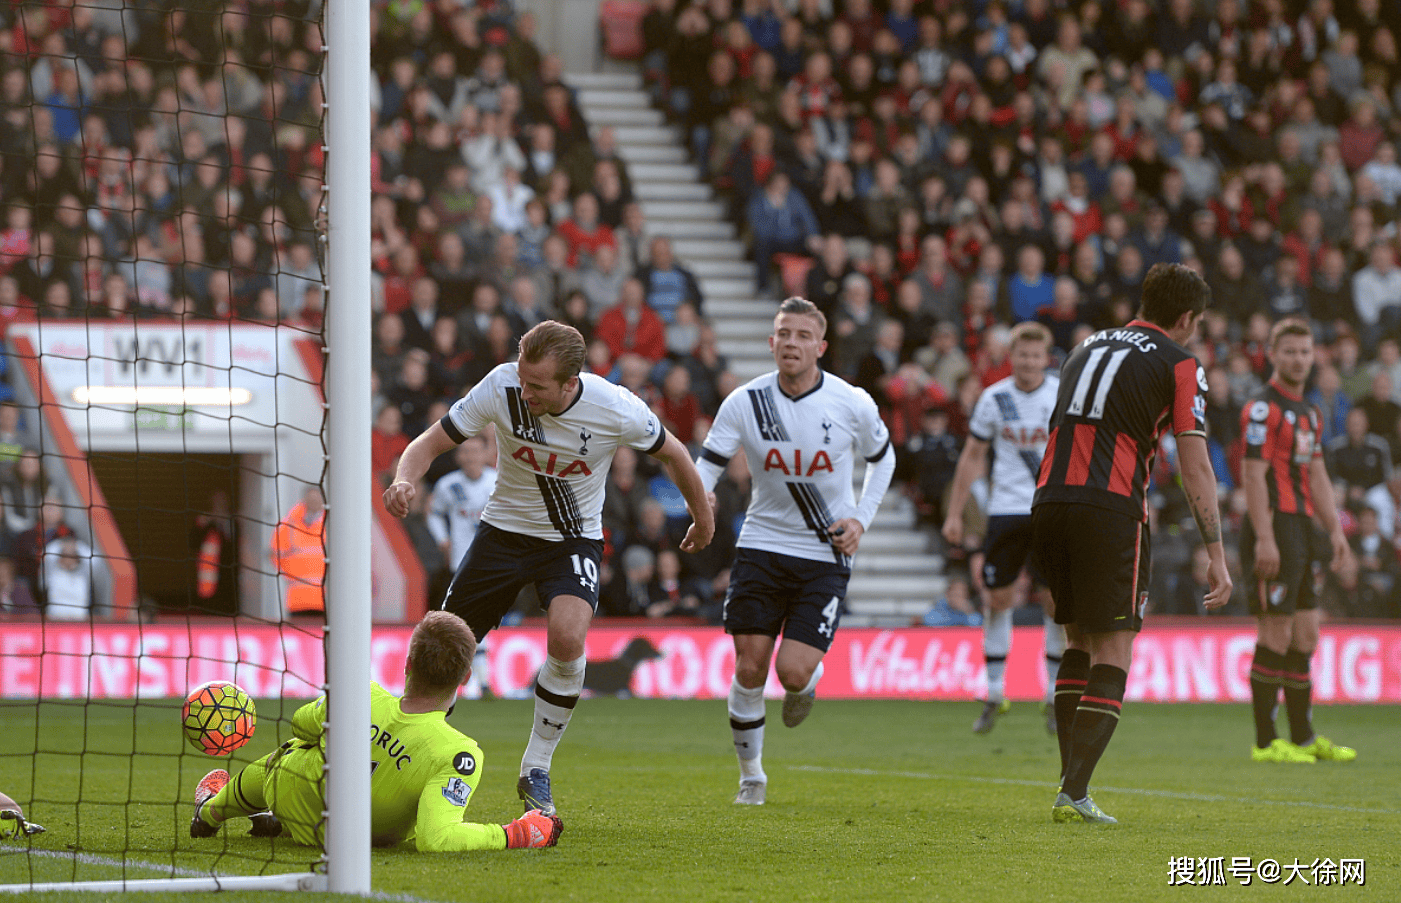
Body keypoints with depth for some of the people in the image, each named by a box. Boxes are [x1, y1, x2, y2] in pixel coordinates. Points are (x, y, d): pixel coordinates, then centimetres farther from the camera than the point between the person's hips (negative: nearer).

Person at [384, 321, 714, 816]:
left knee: (567, 640, -28)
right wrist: (405, 480, -37)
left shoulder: (616, 409, -24)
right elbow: (431, 441, -14)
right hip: (504, 529, 2)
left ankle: (536, 771, -9)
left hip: (573, 539, -2)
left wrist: (703, 517, 11)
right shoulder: (501, 387, -22)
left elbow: (672, 454, -4)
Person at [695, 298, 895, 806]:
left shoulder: (853, 405, -8)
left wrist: (861, 518, -1)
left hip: (826, 554, -1)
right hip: (762, 545, 1)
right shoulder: (745, 402, -7)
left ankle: (805, 688, 26)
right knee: (749, 669, -4)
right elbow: (707, 466, -5)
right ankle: (751, 777, 16)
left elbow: (882, 458, 11)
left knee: (794, 671, -13)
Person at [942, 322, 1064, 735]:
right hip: (1006, 510, 1)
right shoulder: (993, 398, 2)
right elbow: (973, 457, 9)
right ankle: (994, 694, 11)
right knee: (997, 599, -1)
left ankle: (1054, 697, 7)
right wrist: (955, 514, 7)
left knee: (1057, 602, -5)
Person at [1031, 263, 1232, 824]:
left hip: (1049, 499, 6)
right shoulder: (1179, 363, 5)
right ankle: (1074, 795, -11)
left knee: (1080, 639, 19)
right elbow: (1195, 468, 0)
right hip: (1111, 508, -6)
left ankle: (1068, 781, 13)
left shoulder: (1089, 348, 23)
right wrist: (1217, 556, 2)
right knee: (1112, 652, -1)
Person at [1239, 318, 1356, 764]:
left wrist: (1335, 529, 17)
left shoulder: (1308, 411, 18)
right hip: (1274, 526, -9)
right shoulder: (1262, 408, -10)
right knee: (1276, 635, -8)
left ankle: (1304, 737, 18)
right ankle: (1266, 741, -4)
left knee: (1305, 636, 11)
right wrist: (1265, 539, -22)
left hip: (1302, 527, 9)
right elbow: (1253, 474, -17)